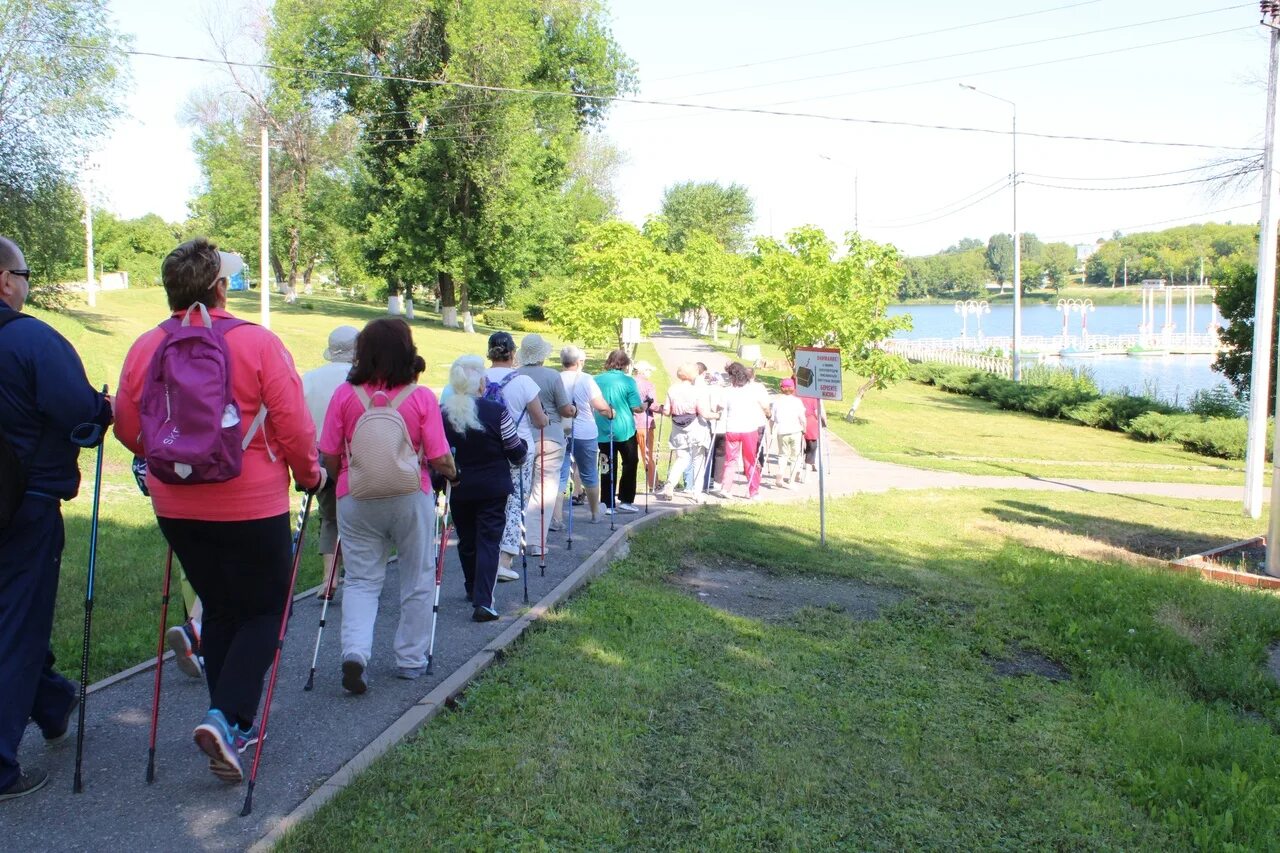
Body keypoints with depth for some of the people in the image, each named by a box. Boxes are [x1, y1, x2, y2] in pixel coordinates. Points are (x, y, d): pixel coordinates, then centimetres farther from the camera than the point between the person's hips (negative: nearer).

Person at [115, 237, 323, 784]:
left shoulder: (145, 348, -1)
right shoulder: (258, 343, -13)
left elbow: (127, 428, 6)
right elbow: (294, 426, -12)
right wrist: (310, 474, 6)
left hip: (176, 508, 5)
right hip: (252, 508, -5)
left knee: (219, 611, 19)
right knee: (265, 612, 10)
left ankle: (235, 726, 28)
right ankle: (226, 716, -6)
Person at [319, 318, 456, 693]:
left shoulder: (345, 394, -5)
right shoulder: (421, 397, -10)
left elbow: (329, 456, -1)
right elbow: (439, 458, -10)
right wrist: (452, 472, 12)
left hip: (356, 498, 1)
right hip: (410, 497, -1)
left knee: (361, 580, 12)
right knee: (417, 580, 15)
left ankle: (355, 651, -8)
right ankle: (411, 659, 23)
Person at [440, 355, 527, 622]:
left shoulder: (441, 412, -7)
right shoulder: (496, 411, -15)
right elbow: (517, 451, -6)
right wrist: (524, 445, 16)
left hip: (458, 489, 3)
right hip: (493, 489, -3)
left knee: (466, 540, 19)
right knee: (488, 541, 0)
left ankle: (473, 589, 37)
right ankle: (483, 601, -9)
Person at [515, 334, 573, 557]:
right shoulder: (552, 376, -8)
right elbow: (566, 411, -7)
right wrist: (574, 409, 15)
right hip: (550, 438, -2)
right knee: (544, 491, 2)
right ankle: (536, 542, 0)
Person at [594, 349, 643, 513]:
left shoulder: (596, 381, 0)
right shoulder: (628, 381, -9)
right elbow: (636, 408, -12)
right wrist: (644, 406, 8)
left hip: (603, 431, 3)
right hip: (624, 430, -3)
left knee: (608, 467, 8)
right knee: (630, 463, 14)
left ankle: (608, 504, 8)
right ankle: (625, 500, 12)